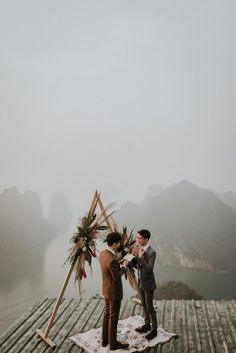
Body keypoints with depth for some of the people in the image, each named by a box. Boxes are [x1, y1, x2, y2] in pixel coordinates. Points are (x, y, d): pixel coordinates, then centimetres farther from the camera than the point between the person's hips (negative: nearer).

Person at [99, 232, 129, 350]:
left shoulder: (103, 253, -4)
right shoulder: (112, 260, -34)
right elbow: (116, 277, -23)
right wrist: (124, 266, -12)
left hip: (106, 289, 9)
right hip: (114, 291, -9)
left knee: (107, 313, 21)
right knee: (113, 317, 8)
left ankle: (105, 339, 34)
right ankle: (113, 343, 25)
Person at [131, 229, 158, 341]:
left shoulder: (152, 252, -27)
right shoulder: (139, 249, -3)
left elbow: (149, 269, -32)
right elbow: (133, 264, 1)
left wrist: (140, 257, -34)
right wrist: (134, 255, -18)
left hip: (148, 283, -7)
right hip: (141, 282, 7)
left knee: (150, 307, 5)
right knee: (144, 305, 20)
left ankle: (154, 329, 24)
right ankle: (147, 325, 38)